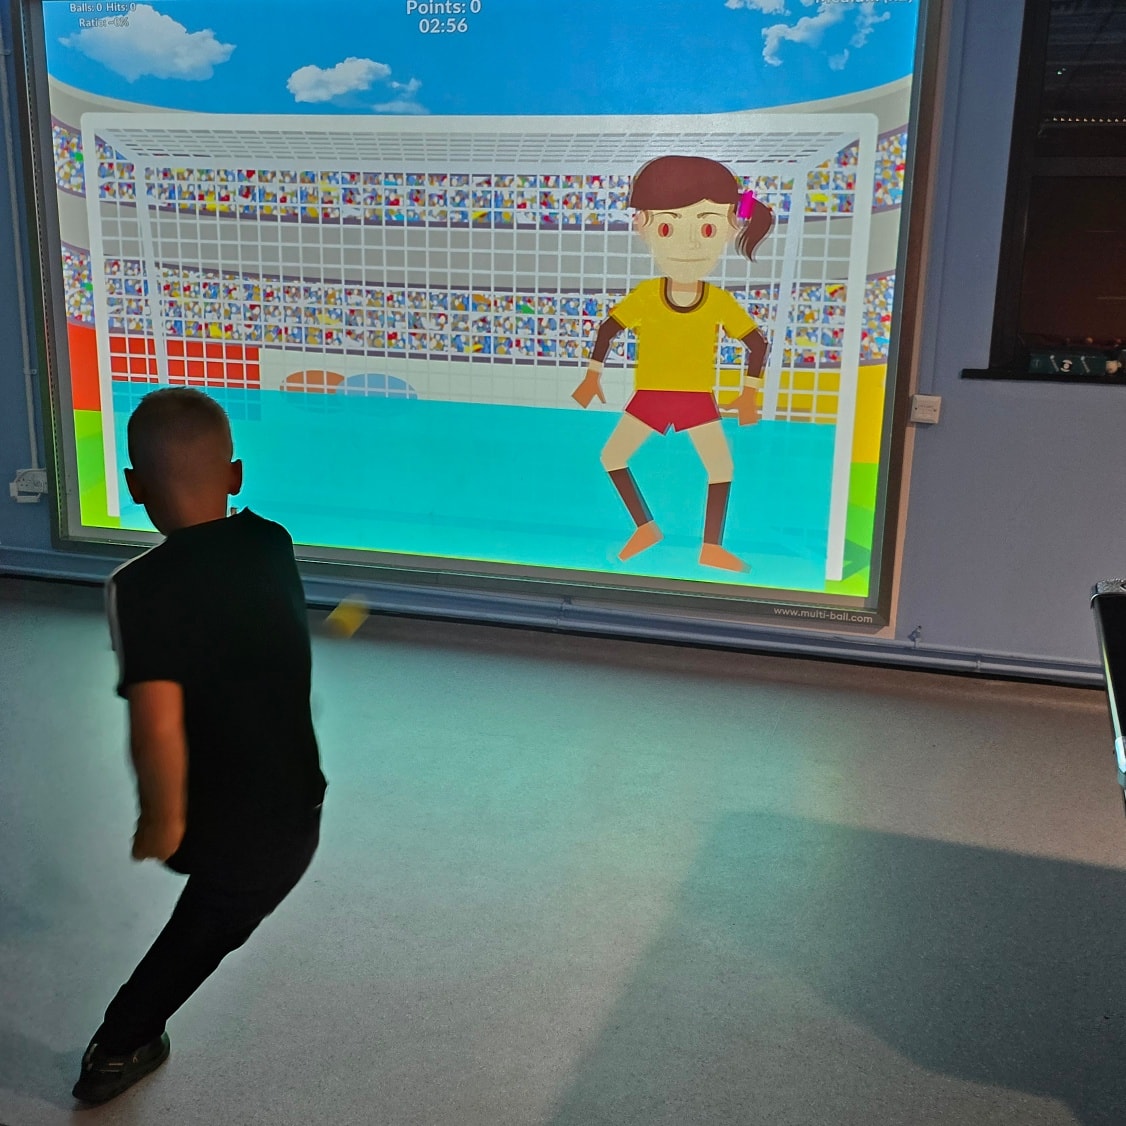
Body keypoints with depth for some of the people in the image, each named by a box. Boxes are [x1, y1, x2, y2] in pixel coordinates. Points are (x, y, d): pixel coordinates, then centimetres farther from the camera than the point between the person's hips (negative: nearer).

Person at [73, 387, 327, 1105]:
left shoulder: (142, 587, -24)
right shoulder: (272, 544, -9)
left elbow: (158, 727, -34)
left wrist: (163, 818, -18)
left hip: (225, 824, -3)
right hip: (292, 801, 3)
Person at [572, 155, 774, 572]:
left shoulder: (720, 301, -11)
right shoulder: (645, 295, -12)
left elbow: (757, 342, 0)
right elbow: (607, 329, 1)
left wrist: (750, 393, -2)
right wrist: (592, 376, 1)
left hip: (698, 400, -1)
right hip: (648, 397, 1)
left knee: (722, 465, -12)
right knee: (612, 456, -3)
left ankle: (711, 546, 2)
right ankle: (645, 527, 14)